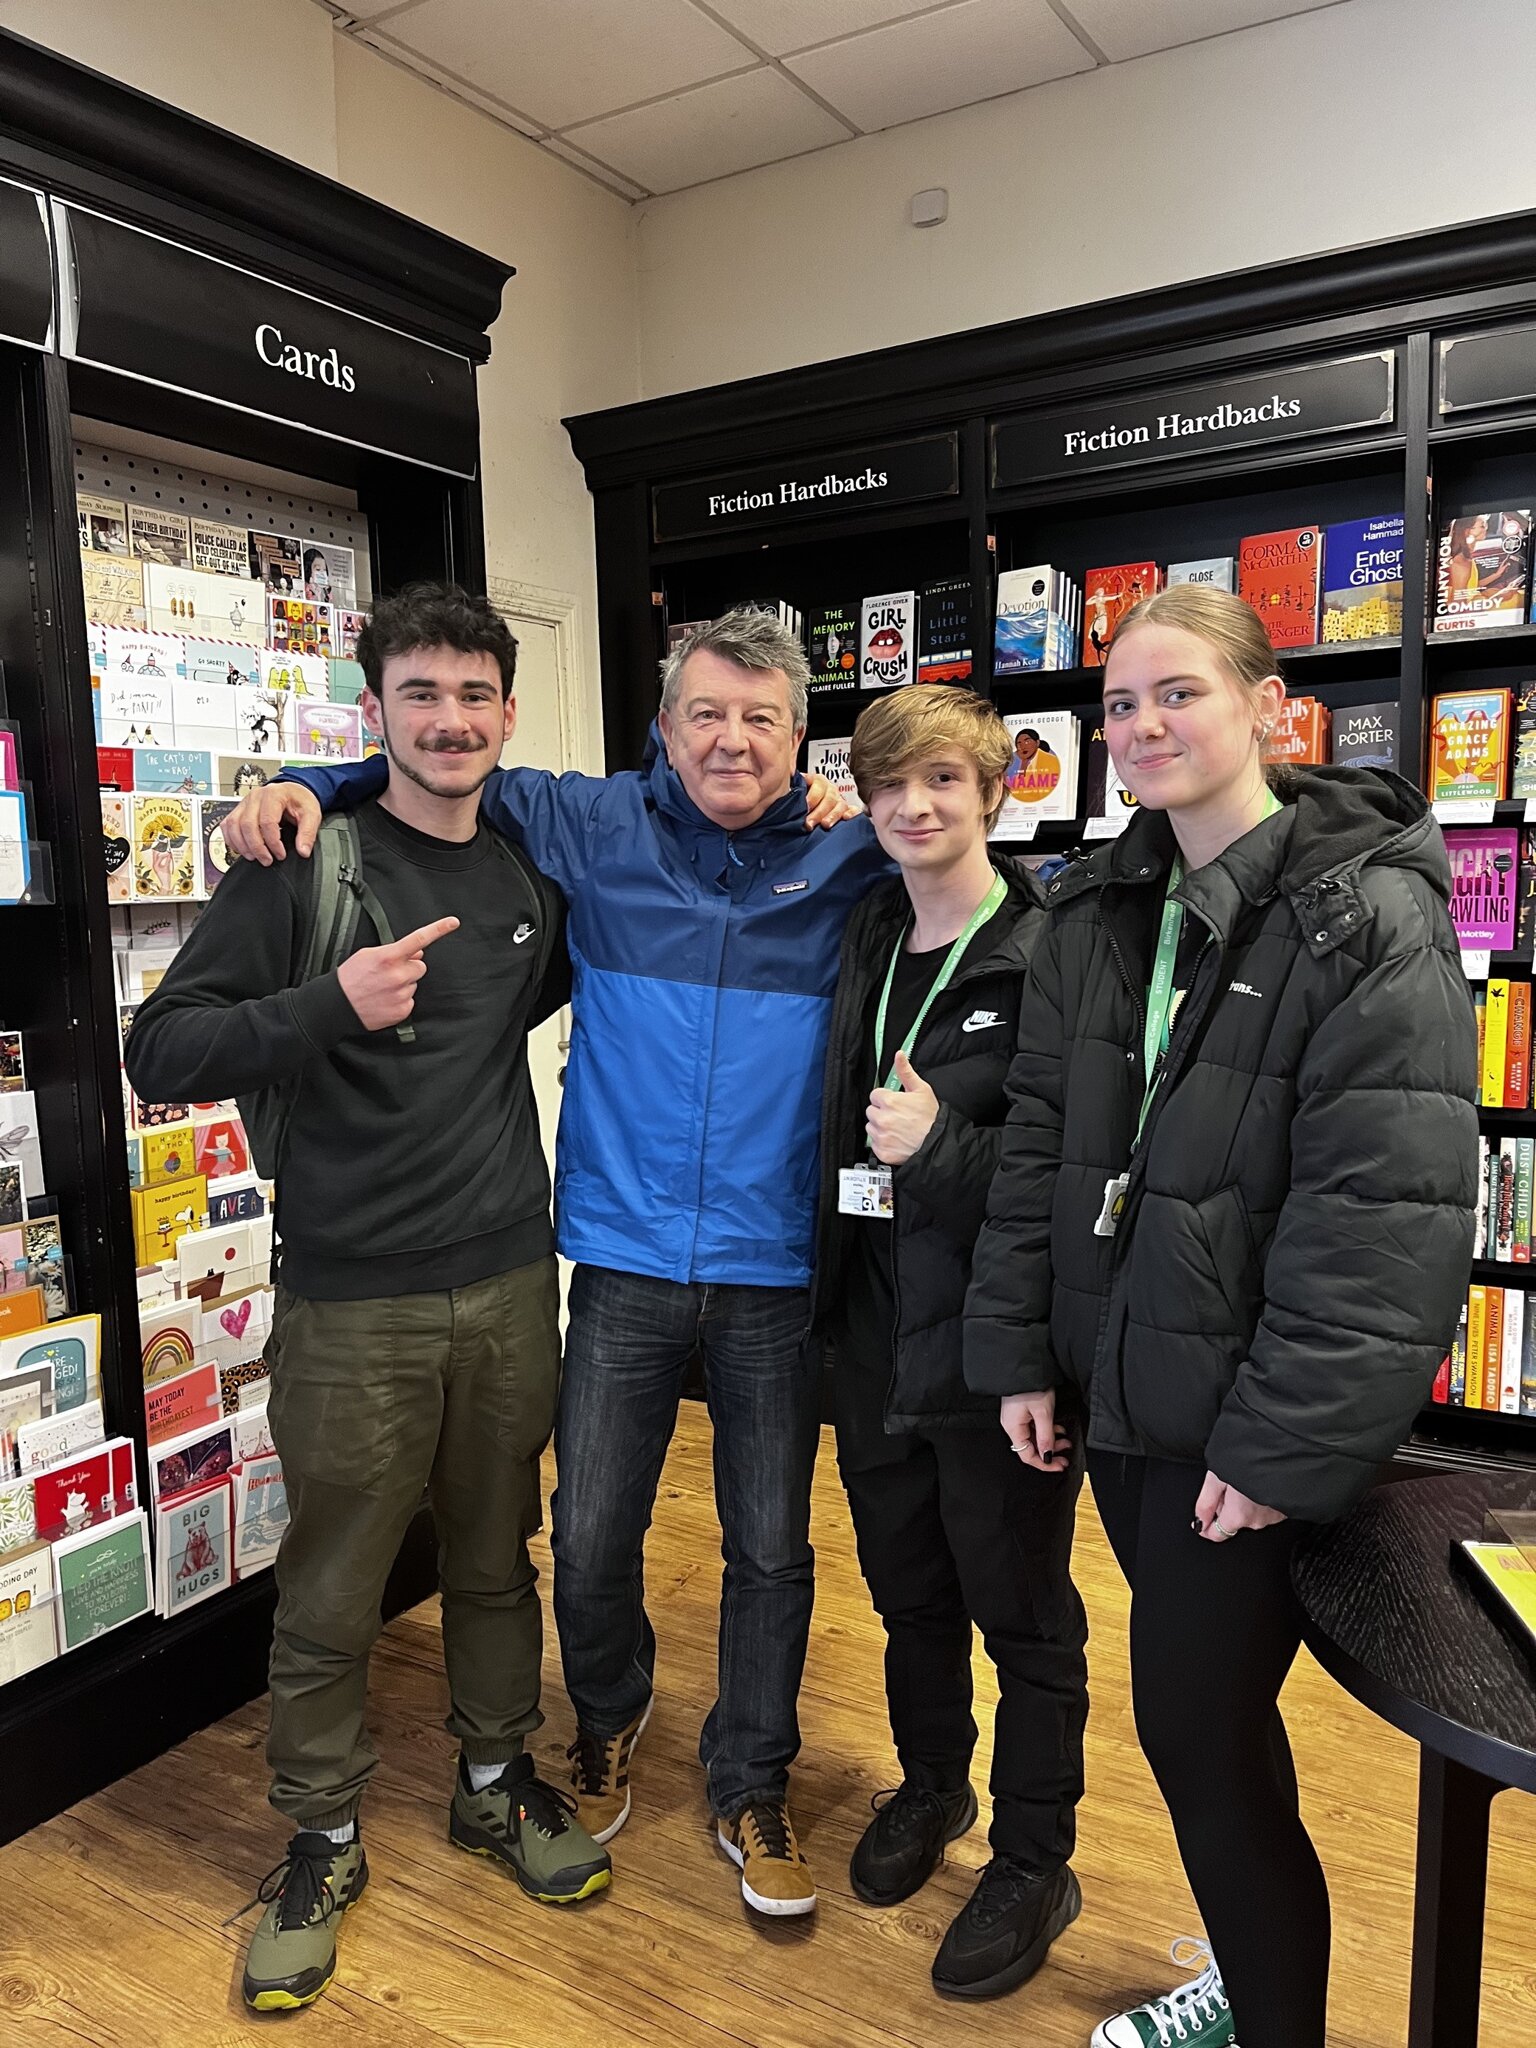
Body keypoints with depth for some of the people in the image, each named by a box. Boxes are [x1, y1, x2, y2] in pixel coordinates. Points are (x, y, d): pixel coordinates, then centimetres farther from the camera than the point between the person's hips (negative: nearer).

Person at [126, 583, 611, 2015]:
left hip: (509, 1286, 4)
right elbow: (160, 1054, -10)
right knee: (329, 1601, 10)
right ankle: (322, 1843, 34)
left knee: (496, 1564, 19)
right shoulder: (307, 861, -8)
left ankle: (494, 1786, 41)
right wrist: (326, 1009, -28)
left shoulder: (534, 873, 6)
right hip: (353, 1306, -4)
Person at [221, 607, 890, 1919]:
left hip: (775, 1273, 0)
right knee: (590, 1537, 10)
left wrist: (877, 827, -2)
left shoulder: (847, 861, 0)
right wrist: (308, 787, 0)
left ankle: (752, 1786, 37)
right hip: (624, 1264, 0)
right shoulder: (596, 830, 1)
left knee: (770, 1547, 12)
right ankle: (608, 1723, 43)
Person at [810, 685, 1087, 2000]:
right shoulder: (866, 942, 6)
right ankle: (930, 1788, 47)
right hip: (879, 1329, 6)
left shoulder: (1050, 956, -14)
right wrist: (831, 1289, 9)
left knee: (1024, 1613, 12)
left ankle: (1033, 1867, 33)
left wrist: (942, 1147, -28)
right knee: (909, 1589, 23)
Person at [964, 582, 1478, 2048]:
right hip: (1124, 1390, 6)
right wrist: (1018, 1352, 4)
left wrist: (1285, 1442, -19)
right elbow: (1038, 1141, 7)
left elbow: (1389, 1211, -19)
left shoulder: (1369, 916, -14)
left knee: (1196, 1722, 3)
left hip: (1257, 1419, -6)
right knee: (1207, 1709, 21)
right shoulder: (1096, 912, 5)